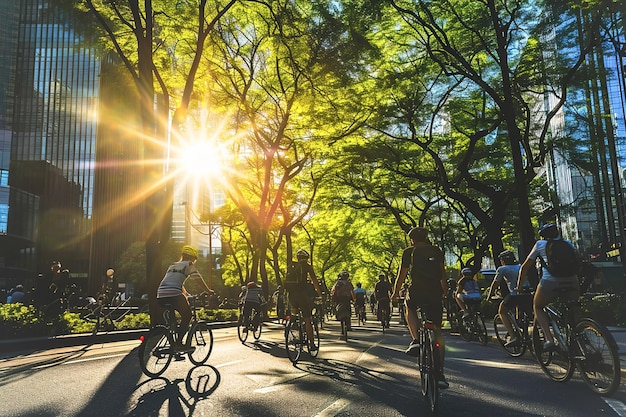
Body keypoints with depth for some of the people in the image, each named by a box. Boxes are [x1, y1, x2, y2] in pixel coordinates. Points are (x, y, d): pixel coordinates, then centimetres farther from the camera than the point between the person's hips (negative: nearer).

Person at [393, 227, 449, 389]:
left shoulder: (409, 252, 6)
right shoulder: (437, 251, 14)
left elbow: (402, 274, 7)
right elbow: (442, 273, 18)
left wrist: (396, 292, 19)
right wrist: (445, 290, 31)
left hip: (417, 293, -2)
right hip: (435, 295, 3)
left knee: (409, 307, 32)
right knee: (437, 332, 10)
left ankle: (416, 340, 10)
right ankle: (440, 373, 6)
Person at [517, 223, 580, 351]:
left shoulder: (540, 244, 17)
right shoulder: (568, 243, 24)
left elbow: (525, 267, 20)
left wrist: (519, 286, 30)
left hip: (550, 283, -3)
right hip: (571, 282, 3)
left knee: (537, 307, 21)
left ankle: (549, 339, 4)